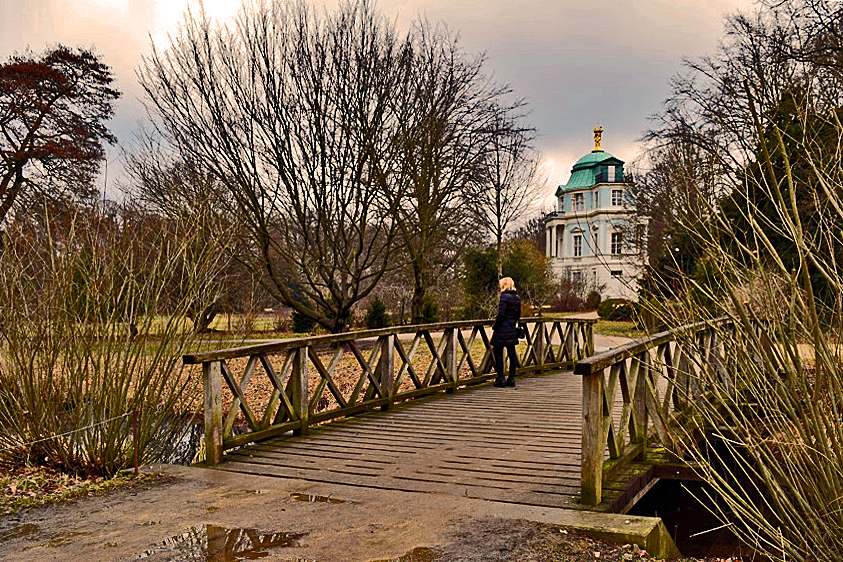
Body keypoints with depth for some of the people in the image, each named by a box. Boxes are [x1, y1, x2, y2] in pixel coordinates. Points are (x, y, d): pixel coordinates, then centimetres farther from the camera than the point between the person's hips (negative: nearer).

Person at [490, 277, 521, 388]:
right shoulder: (517, 297, 9)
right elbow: (518, 314, 15)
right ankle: (511, 378, 14)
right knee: (512, 353, 9)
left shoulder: (504, 297, -15)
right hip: (512, 329, 8)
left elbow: (501, 314, -19)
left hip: (502, 329, -8)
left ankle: (500, 379, 1)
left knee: (498, 354, 0)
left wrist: (495, 326, -9)